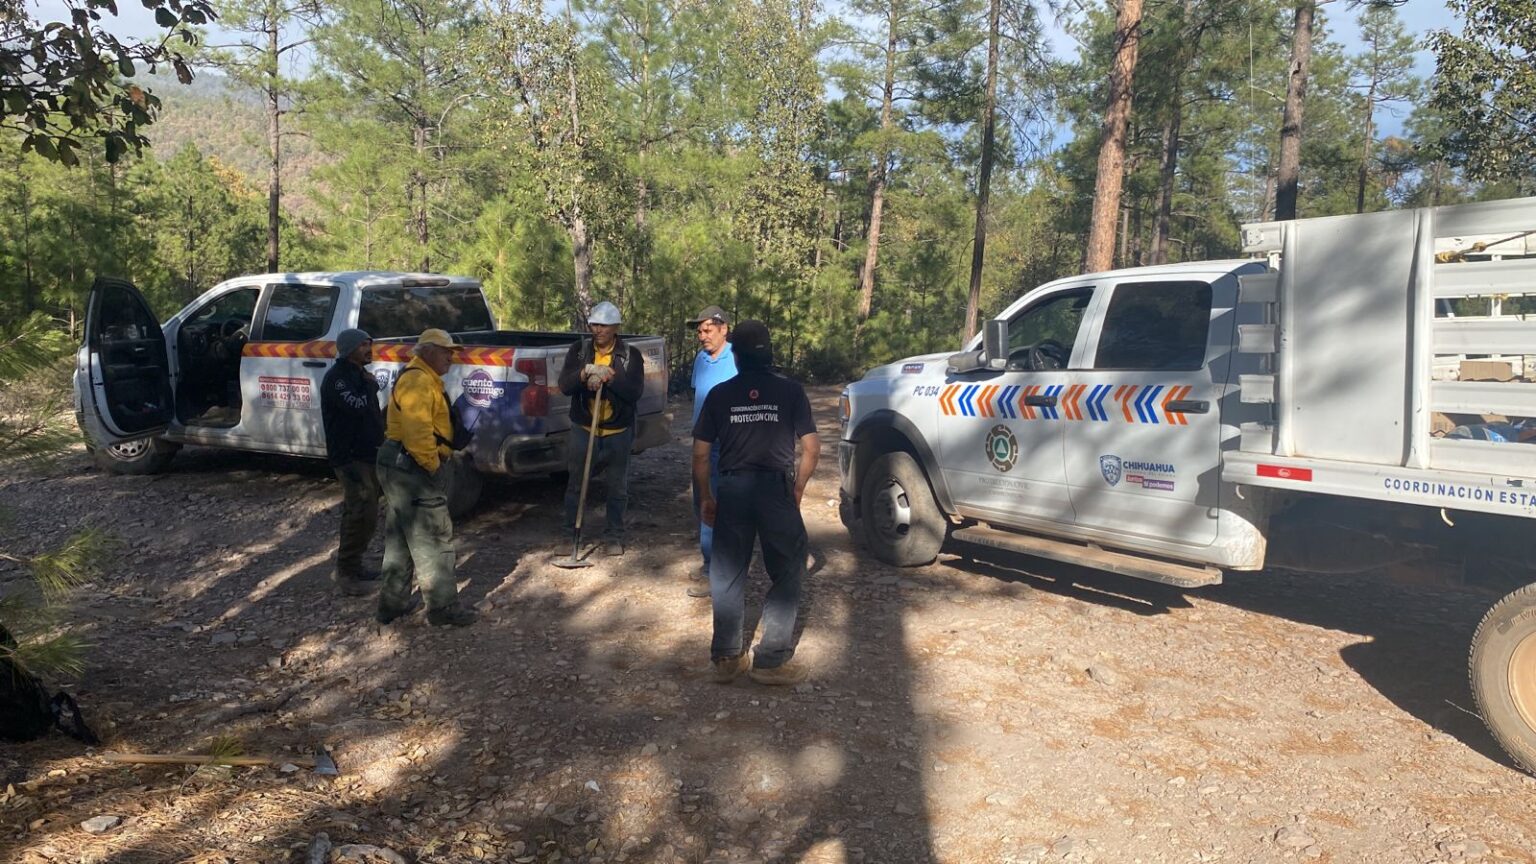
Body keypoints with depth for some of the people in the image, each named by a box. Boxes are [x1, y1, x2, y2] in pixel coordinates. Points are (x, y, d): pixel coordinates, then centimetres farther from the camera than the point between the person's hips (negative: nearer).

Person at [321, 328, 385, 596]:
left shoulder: (358, 374, 18)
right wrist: (369, 385, -12)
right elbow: (356, 406, -28)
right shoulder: (336, 378, -14)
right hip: (351, 458, -10)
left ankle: (353, 566, 25)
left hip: (367, 454, 10)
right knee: (363, 514, -15)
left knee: (360, 514, 15)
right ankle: (346, 573, -8)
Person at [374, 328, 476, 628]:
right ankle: (443, 607, 2)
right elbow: (417, 431, -27)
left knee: (400, 539, 17)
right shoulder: (418, 380, -16)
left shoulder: (424, 379, 20)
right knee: (433, 539, -4)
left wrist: (435, 462, 17)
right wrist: (433, 465, -20)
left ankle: (393, 602, 26)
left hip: (400, 467, 11)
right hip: (413, 469, -11)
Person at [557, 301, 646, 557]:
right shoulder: (579, 350, 0)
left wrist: (608, 375, -28)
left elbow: (635, 392, -16)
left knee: (618, 488, 8)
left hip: (618, 433, -1)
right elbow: (564, 385, -11)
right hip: (583, 430, 1)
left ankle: (613, 536, 24)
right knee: (575, 485, 9)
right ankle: (571, 535, 25)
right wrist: (586, 371, -28)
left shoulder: (630, 355, -4)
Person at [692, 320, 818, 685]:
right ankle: (772, 660, 10)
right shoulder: (790, 391, 2)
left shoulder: (720, 394, 5)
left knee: (728, 575, 13)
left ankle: (726, 658, 21)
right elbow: (811, 448, -1)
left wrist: (705, 497, 15)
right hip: (777, 489, -1)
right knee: (787, 574, 11)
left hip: (733, 490, 2)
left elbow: (700, 454, 4)